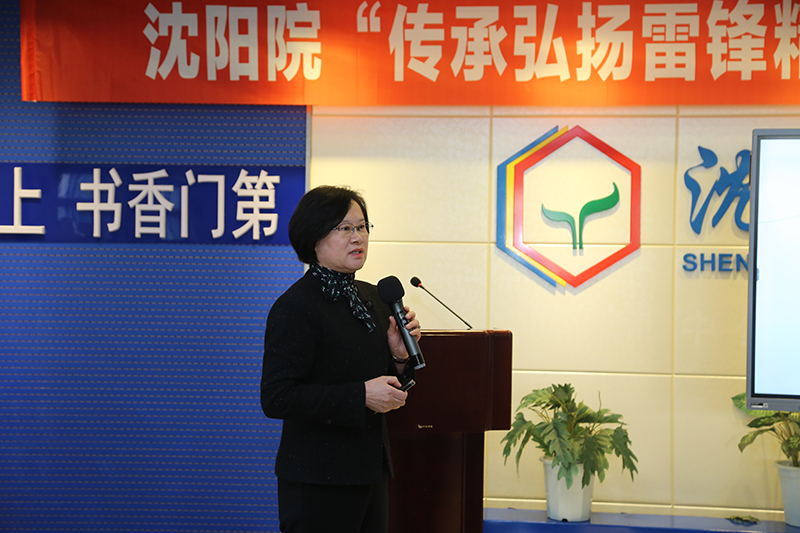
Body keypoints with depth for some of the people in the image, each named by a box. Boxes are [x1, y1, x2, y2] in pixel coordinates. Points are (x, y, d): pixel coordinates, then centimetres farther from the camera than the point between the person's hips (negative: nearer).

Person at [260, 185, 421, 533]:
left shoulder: (371, 297, 11)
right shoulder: (294, 307, -14)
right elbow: (276, 398, -21)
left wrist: (399, 355, -3)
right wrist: (361, 396, -22)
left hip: (370, 471, 8)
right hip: (318, 481, -8)